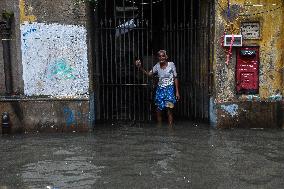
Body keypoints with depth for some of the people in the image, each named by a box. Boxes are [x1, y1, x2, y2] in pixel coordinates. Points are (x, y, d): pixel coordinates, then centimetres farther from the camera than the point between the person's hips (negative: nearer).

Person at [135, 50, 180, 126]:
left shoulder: (171, 64, -7)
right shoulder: (157, 66, 3)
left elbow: (175, 78, -2)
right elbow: (149, 74, 12)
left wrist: (177, 91, -4)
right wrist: (140, 67, -2)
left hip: (169, 89, -4)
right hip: (160, 89, 4)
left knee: (169, 110, -13)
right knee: (158, 111, 6)